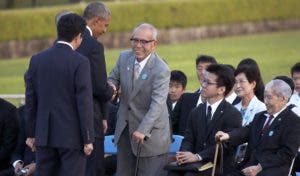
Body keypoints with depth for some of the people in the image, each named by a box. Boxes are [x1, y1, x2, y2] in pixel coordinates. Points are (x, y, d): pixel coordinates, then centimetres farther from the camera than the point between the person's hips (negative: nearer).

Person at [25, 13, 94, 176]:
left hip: (44, 135, 4)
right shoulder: (80, 62, -11)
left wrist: (31, 133, 14)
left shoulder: (36, 60, 3)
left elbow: (30, 100, 7)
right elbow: (84, 103, -12)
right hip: (72, 136, -4)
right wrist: (88, 139, -6)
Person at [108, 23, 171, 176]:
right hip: (125, 129, 6)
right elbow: (114, 78, 14)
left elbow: (157, 104, -27)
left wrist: (143, 130, -36)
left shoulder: (161, 70, -21)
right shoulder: (124, 58, -1)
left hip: (150, 133, -6)